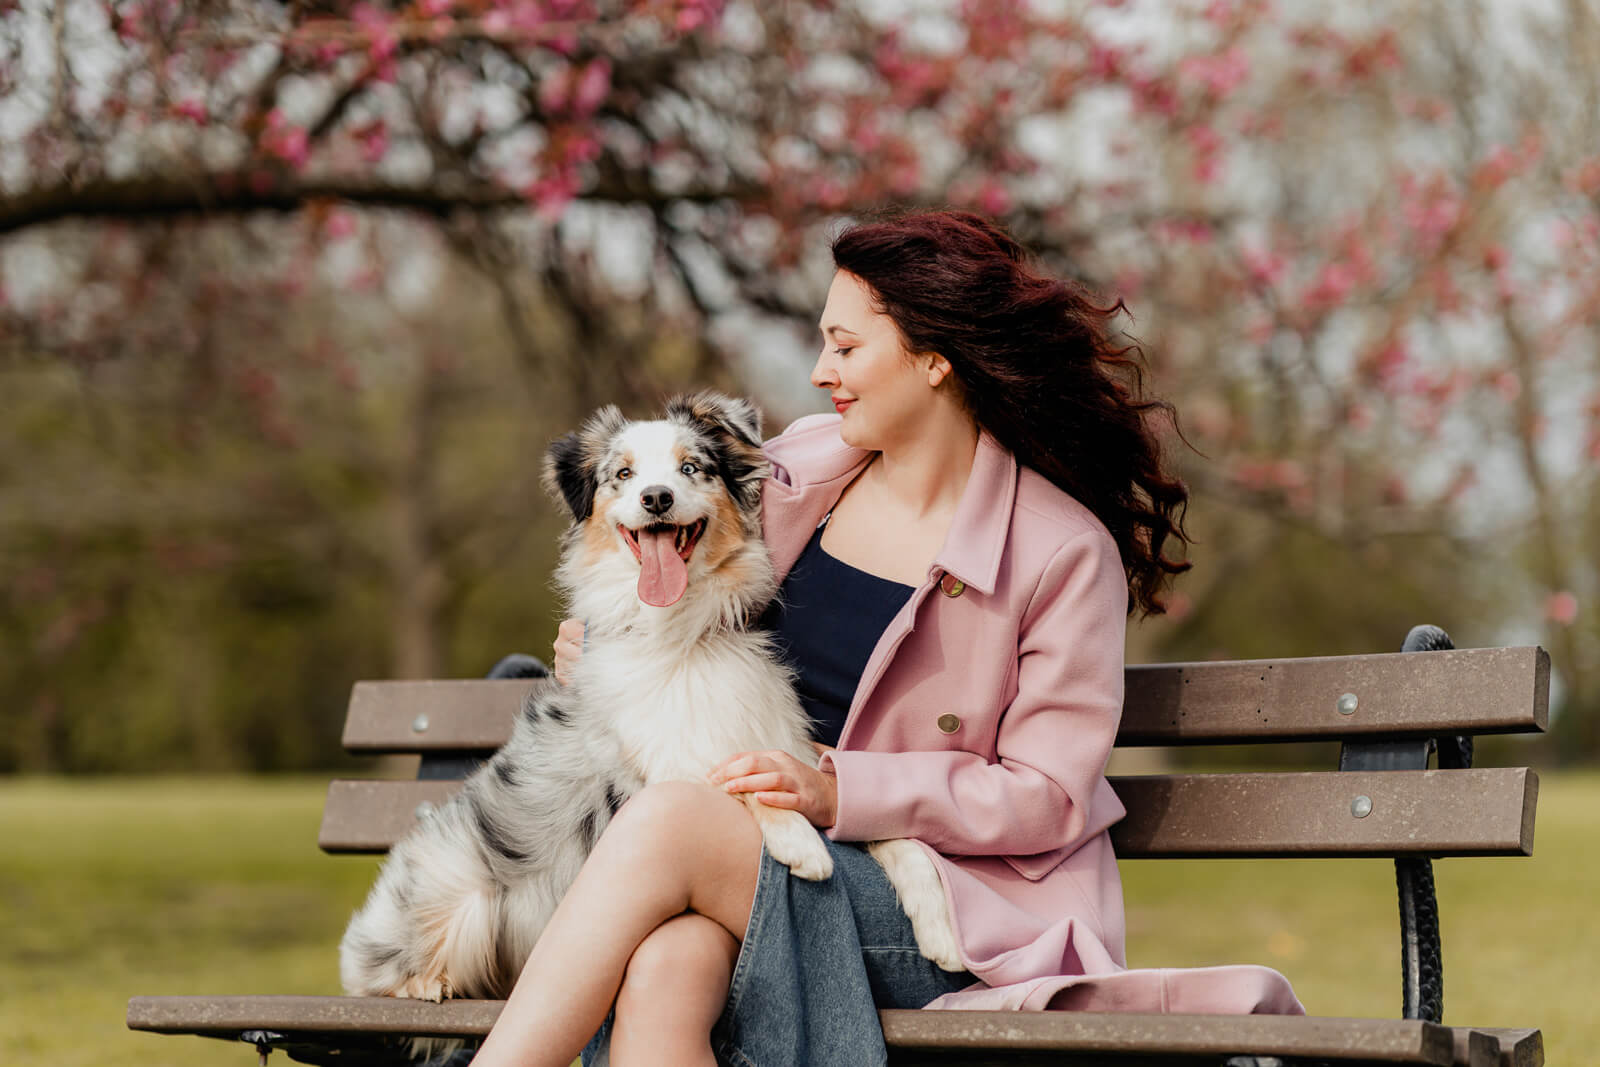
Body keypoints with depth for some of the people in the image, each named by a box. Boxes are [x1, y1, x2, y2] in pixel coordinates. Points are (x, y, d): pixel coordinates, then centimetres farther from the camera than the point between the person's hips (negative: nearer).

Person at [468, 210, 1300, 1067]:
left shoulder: (1064, 552, -6)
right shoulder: (803, 467, 10)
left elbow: (1047, 796, -8)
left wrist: (841, 792, -19)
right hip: (764, 857, 4)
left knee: (665, 821, -30)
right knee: (660, 977, -33)